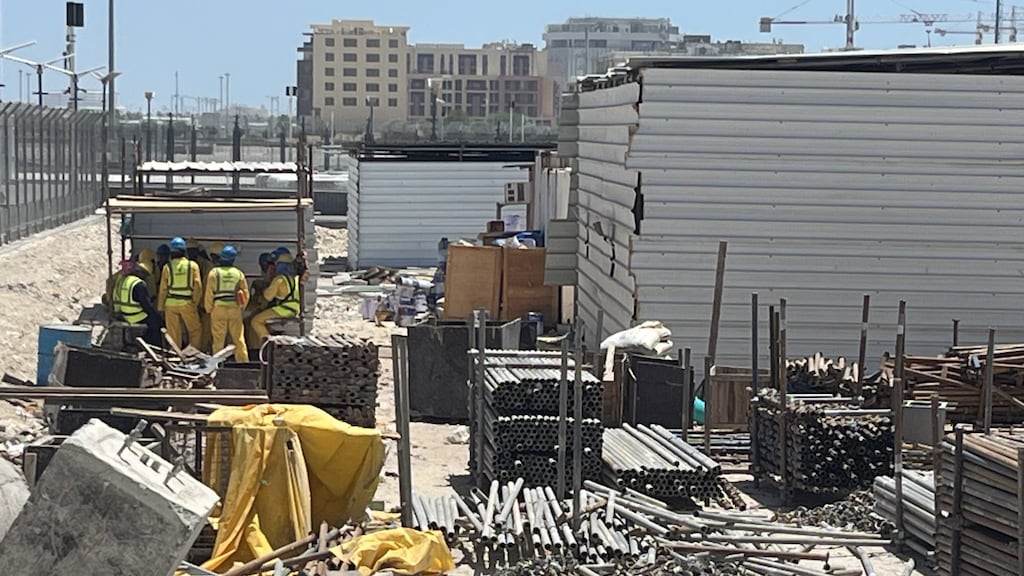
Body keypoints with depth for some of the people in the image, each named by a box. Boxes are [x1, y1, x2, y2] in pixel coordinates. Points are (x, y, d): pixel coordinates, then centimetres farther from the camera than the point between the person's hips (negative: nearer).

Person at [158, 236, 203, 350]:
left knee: (173, 333, 7)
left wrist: (160, 307, 9)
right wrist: (196, 302, 4)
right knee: (195, 330, 10)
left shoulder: (167, 267, -1)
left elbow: (163, 289, 2)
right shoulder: (193, 266, -2)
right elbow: (198, 286, -6)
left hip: (171, 303, 1)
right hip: (187, 303, -1)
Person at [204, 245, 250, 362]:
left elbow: (209, 293, -2)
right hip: (235, 309, 2)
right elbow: (246, 294, 8)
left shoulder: (214, 273, -2)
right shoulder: (239, 273, 4)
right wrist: (242, 307, 20)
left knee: (218, 339, 3)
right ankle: (243, 361, 5)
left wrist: (208, 308, 8)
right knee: (239, 338, 6)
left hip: (219, 308, -2)